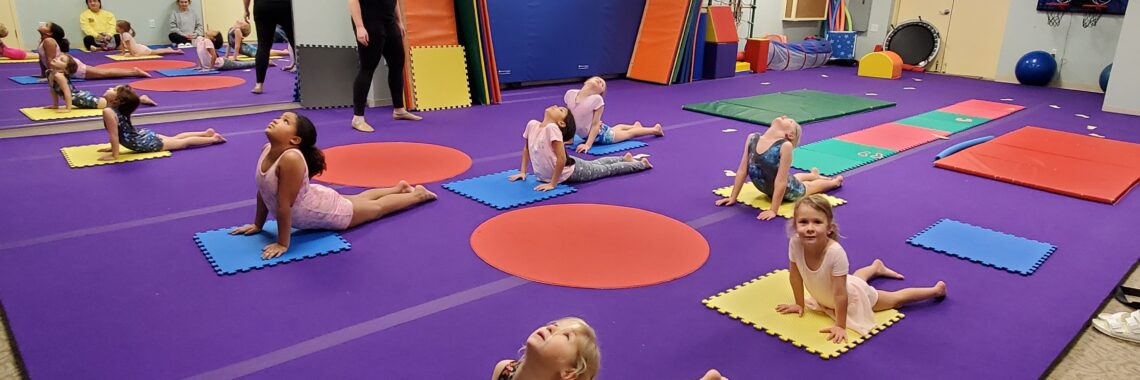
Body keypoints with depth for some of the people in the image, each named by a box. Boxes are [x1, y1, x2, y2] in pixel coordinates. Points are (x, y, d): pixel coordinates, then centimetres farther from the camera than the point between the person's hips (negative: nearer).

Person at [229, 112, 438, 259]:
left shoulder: (291, 159, -41)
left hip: (324, 210, -7)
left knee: (377, 207, 18)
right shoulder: (267, 150, -16)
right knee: (361, 198, 32)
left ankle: (419, 194, 40)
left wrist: (282, 243, -30)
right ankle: (399, 188, 55)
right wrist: (257, 225, 4)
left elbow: (284, 205, -36)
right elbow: (263, 191, -3)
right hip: (312, 199, 7)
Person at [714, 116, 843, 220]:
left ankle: (835, 181, 58)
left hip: (788, 190, -4)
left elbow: (781, 181, -33)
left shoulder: (785, 146, -34)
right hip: (770, 189, 4)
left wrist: (773, 210, -31)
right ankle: (814, 174, 66)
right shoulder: (752, 138, -18)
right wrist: (733, 197, -10)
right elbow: (742, 170, -13)